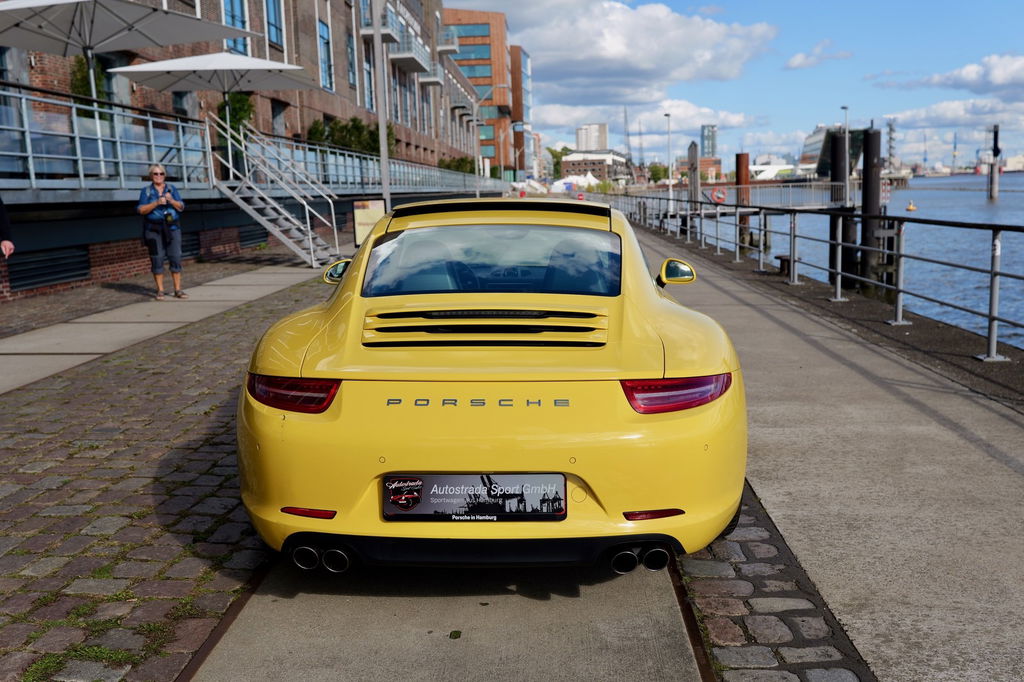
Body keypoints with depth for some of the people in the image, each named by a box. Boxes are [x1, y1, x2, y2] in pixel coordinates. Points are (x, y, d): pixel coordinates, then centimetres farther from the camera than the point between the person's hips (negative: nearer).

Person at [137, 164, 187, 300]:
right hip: (154, 229, -2)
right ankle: (160, 291, 4)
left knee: (176, 257, -3)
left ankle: (178, 290, 2)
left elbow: (181, 207, 3)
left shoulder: (172, 189, 10)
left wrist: (171, 200, -15)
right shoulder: (146, 191, 5)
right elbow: (141, 210, -4)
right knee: (157, 259, -2)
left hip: (172, 228, 2)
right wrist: (156, 203, -17)